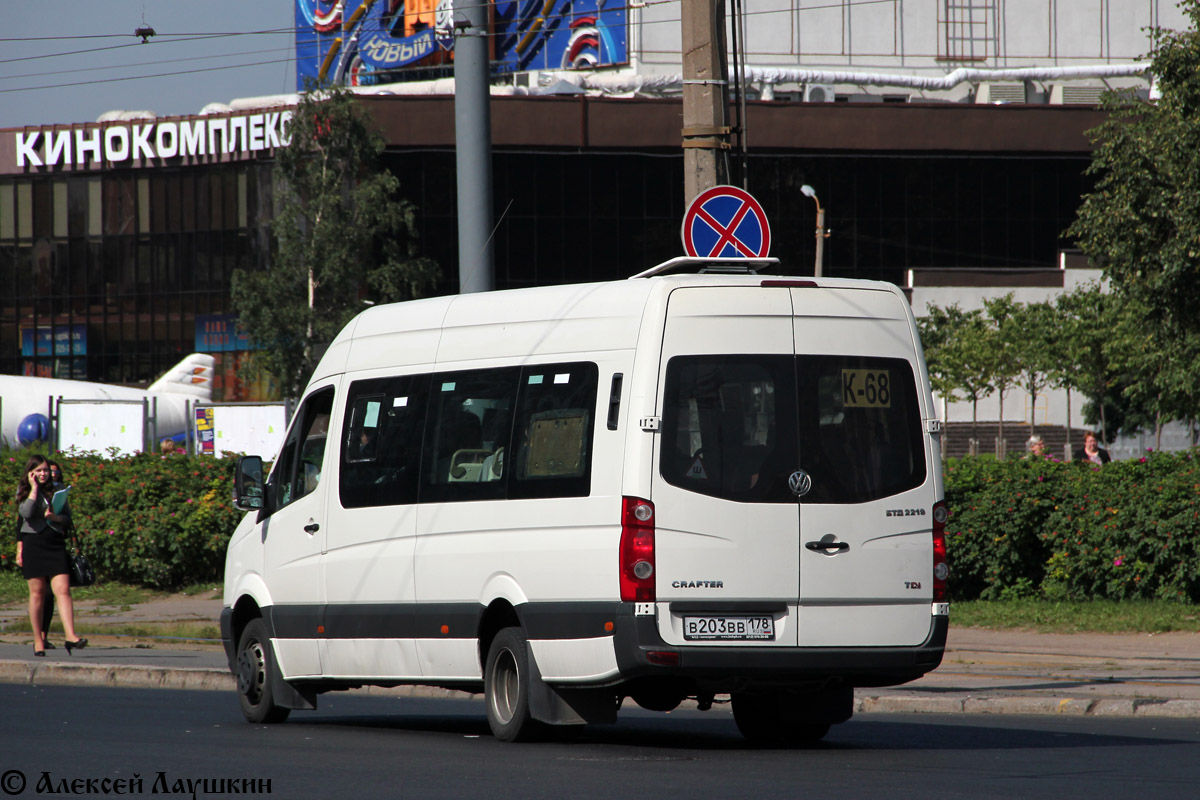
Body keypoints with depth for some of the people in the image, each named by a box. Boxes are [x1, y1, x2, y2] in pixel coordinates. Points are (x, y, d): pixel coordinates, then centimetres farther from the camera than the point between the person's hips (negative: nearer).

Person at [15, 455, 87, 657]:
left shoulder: (56, 491, 13)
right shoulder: (24, 491, 5)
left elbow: (67, 516, 11)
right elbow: (26, 513, -13)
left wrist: (55, 517, -10)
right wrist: (34, 488, -7)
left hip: (55, 543, 2)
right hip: (33, 543, -2)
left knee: (63, 590, -11)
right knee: (37, 593, 1)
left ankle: (70, 636, -20)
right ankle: (38, 640, 10)